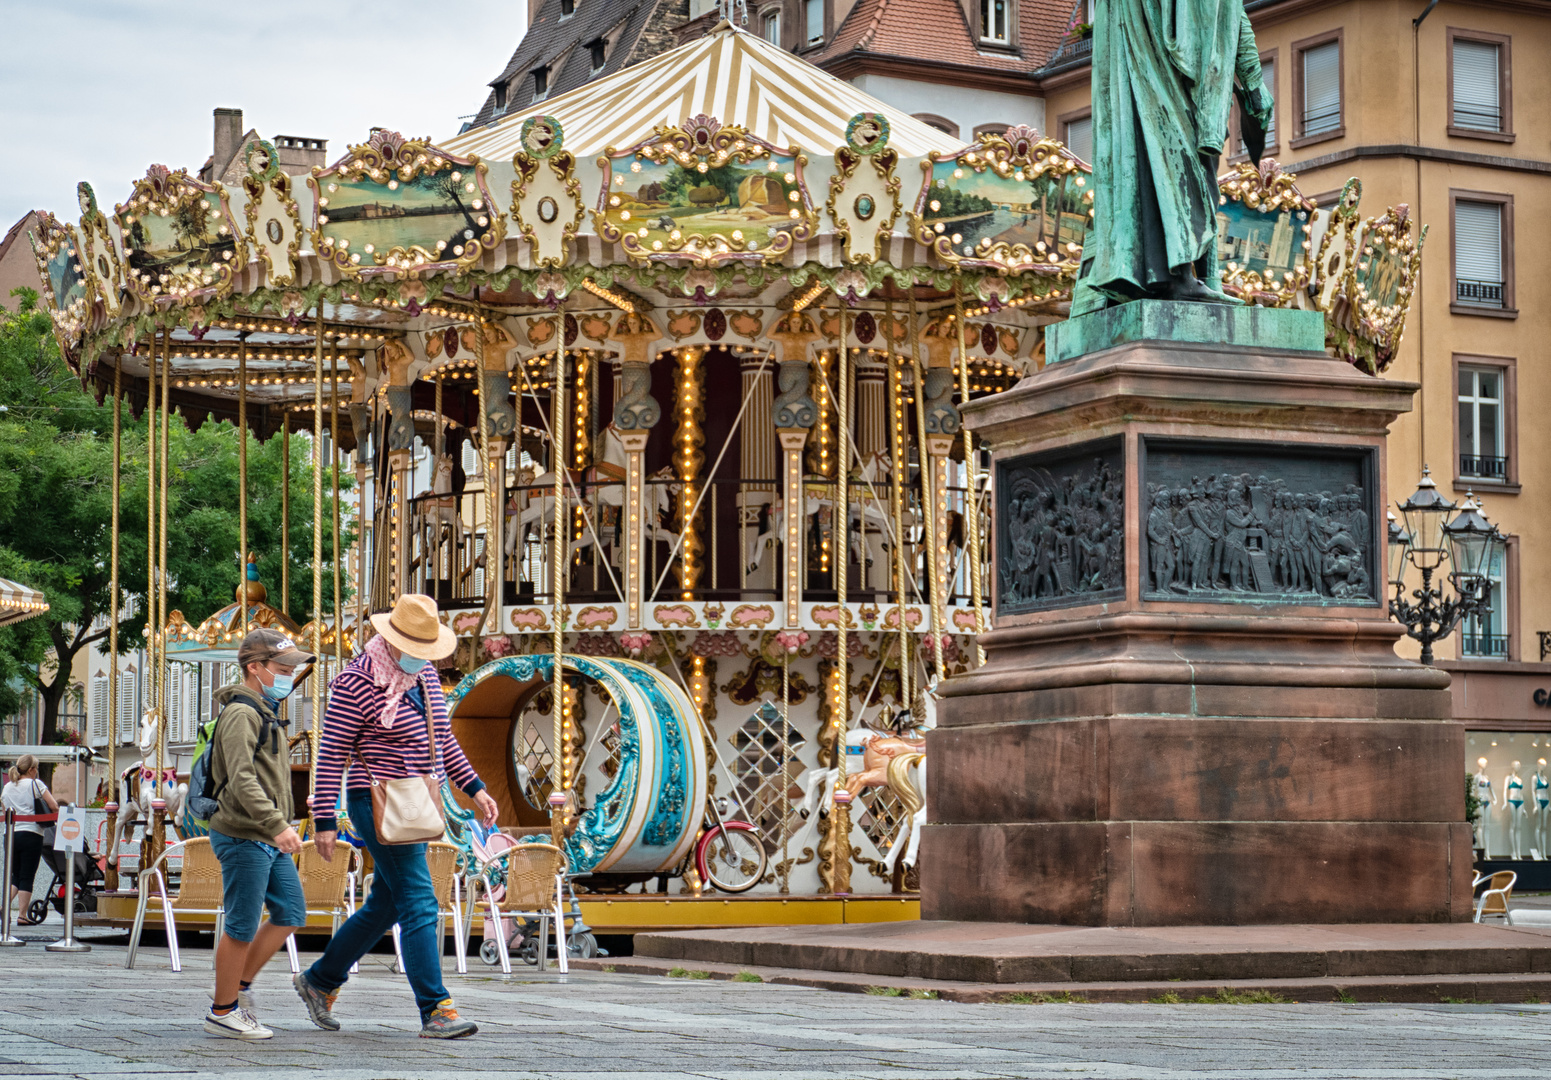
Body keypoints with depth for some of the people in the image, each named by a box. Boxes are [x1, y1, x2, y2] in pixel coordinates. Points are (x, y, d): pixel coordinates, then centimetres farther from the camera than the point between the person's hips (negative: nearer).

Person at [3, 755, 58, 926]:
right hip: (31, 834, -5)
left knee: (16, 875, 16)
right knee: (27, 876, -2)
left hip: (10, 834, 5)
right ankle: (22, 915, -5)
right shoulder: (36, 784, -3)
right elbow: (54, 806, -8)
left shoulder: (7, 788, 14)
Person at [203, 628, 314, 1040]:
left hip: (269, 840, 10)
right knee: (242, 927, -3)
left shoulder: (266, 712, 18)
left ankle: (239, 985, 21)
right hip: (244, 838, -10)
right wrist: (277, 824, -33)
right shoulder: (241, 714, -15)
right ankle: (223, 1011, 8)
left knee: (291, 913, 10)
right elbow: (241, 781, -26)